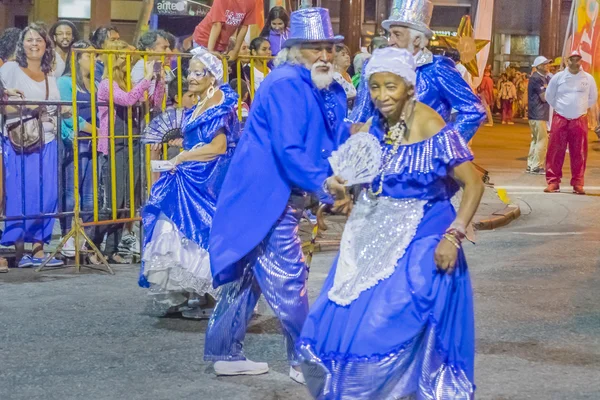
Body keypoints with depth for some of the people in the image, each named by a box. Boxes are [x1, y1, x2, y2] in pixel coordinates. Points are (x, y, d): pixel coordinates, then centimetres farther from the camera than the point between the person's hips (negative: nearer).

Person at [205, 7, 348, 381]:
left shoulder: (330, 91, 9)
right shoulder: (286, 84, -18)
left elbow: (335, 143, 6)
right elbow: (287, 150, -25)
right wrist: (325, 184, -27)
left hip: (268, 195, 10)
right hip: (266, 195, -10)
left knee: (250, 273, 16)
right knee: (288, 278, -3)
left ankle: (225, 352, 26)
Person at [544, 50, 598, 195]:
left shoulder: (588, 78, 3)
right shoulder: (558, 77, 0)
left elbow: (593, 97, 16)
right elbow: (549, 96, 11)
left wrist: (583, 109, 12)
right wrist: (559, 107, 10)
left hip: (580, 120, 1)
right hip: (560, 119, -1)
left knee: (579, 153, 3)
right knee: (555, 151, -2)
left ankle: (577, 183, 9)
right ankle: (553, 182, 3)